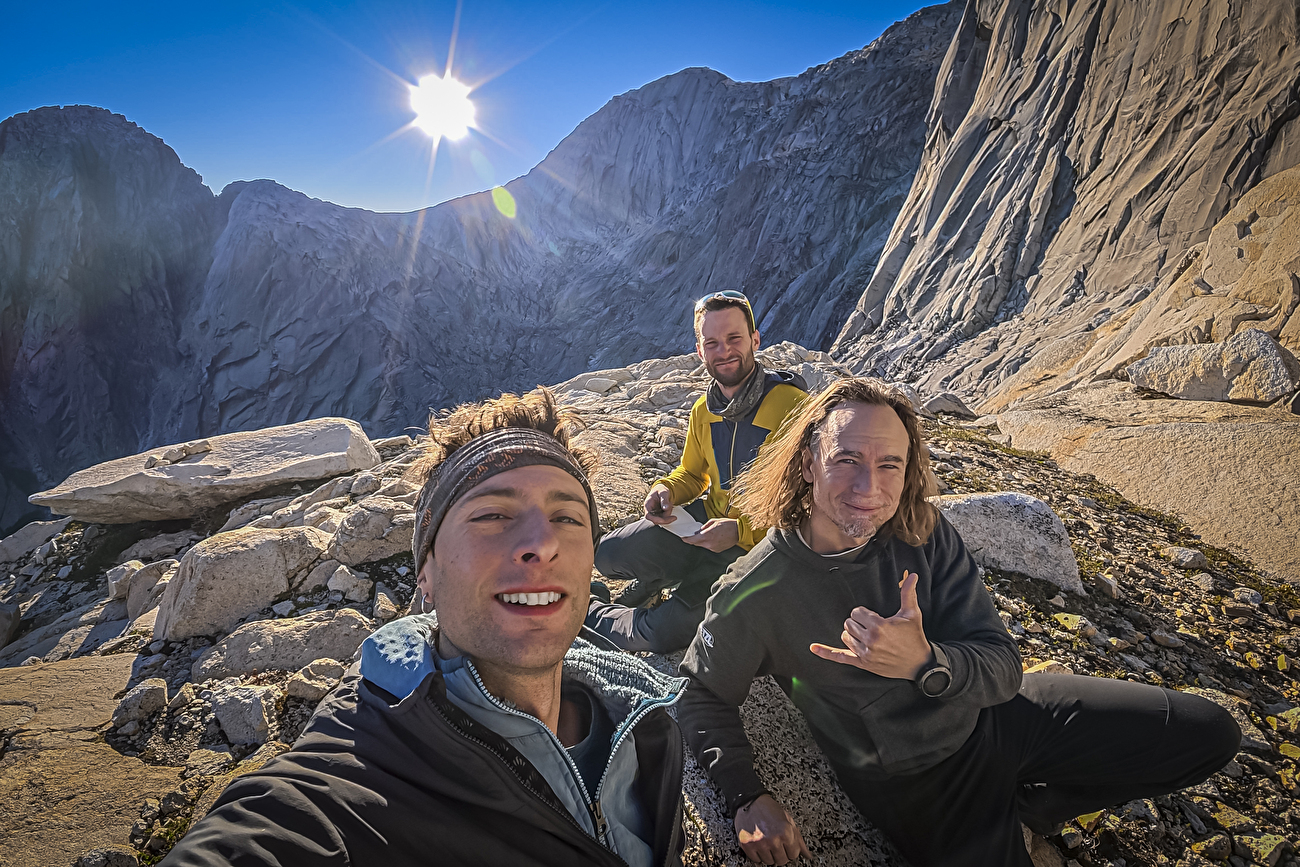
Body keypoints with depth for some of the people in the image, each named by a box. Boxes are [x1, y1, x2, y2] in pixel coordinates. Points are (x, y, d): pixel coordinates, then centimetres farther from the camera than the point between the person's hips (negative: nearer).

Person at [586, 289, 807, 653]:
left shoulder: (793, 406, -20)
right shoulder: (704, 409, 2)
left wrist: (741, 530, -29)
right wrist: (666, 489, -6)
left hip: (759, 544, -6)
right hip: (708, 518, 6)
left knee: (662, 634, -17)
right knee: (609, 554, -12)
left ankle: (592, 612, 13)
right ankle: (655, 582, 21)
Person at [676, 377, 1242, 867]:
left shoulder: (924, 537, -13)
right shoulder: (757, 593, -23)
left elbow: (1003, 668, -14)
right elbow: (702, 697, -7)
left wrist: (923, 662, -35)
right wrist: (747, 798, -21)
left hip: (991, 716, 4)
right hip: (913, 783, -3)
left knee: (1208, 733, 4)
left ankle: (1023, 807, 16)